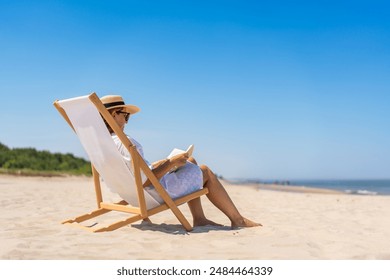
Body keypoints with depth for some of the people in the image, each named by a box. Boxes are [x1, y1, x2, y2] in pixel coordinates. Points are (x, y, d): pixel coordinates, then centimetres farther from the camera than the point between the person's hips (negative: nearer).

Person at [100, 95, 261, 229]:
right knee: (205, 172, 12)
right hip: (160, 191, -9)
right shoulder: (126, 143, -29)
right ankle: (238, 220, 22)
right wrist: (171, 163, -19)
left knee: (190, 161, 23)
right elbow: (145, 182, -31)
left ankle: (199, 218, 20)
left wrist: (164, 163, 14)